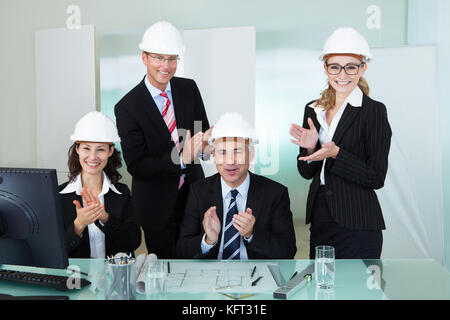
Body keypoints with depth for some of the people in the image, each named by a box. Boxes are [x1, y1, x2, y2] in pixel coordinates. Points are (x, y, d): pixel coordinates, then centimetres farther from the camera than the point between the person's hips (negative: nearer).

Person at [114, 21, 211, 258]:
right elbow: (135, 165, -19)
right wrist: (181, 159, -32)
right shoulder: (127, 107, -16)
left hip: (194, 191, 4)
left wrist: (205, 145, -25)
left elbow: (204, 131, 0)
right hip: (157, 202, -4)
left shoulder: (189, 89, -3)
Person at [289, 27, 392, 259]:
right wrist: (309, 148, -8)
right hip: (320, 219, 5)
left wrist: (335, 153, -20)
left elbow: (376, 178, -10)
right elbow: (306, 172, 11)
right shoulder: (313, 109, 9)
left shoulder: (374, 111, -7)